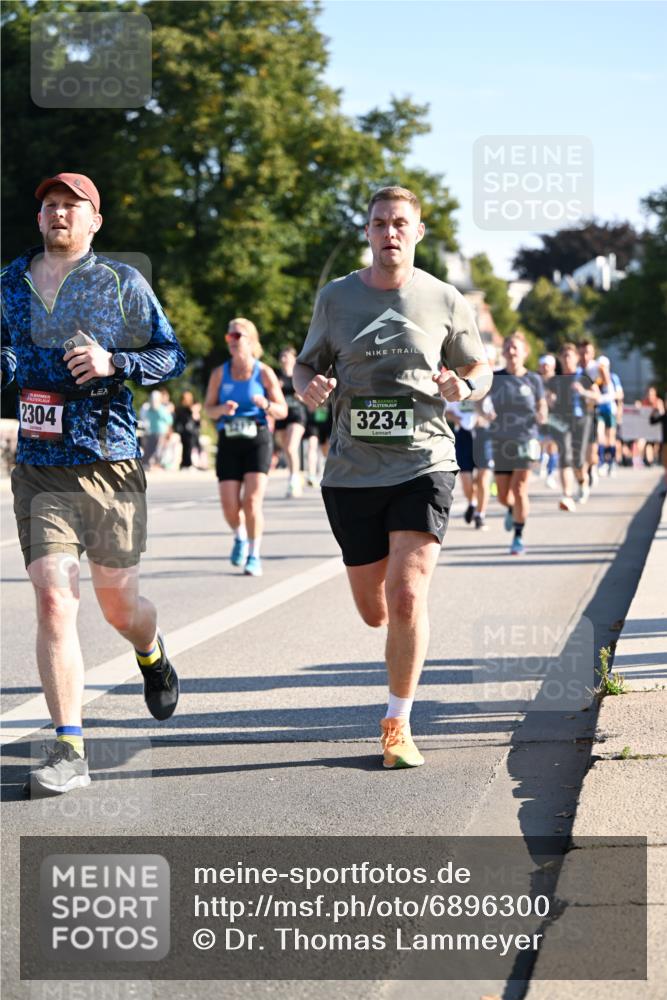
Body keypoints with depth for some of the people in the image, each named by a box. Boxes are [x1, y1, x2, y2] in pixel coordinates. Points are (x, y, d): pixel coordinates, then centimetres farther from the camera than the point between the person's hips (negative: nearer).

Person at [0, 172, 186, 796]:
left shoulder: (122, 283, 3)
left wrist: (113, 362, -14)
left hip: (112, 466, -1)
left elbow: (172, 356, 3)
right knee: (53, 599, -12)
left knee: (118, 604, 8)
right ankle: (68, 751, -9)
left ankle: (153, 659, 46)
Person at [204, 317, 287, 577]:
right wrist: (223, 409, -14)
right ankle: (240, 537, 31)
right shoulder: (220, 373, 6)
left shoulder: (264, 373, 1)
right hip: (228, 442, 2)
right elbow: (208, 408, 8)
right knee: (229, 505, -3)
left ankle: (254, 556, -2)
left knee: (252, 501, -15)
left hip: (257, 441, -2)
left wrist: (266, 405, -18)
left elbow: (282, 411, 3)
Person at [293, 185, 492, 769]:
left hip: (423, 464, -2)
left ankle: (397, 725, -1)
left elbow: (480, 371, 13)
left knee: (407, 597, -15)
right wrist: (309, 386, -8)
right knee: (374, 610, 10)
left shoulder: (445, 301, 2)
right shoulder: (336, 298, 5)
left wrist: (463, 387, -10)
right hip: (352, 473, 2)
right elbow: (307, 365, 15)